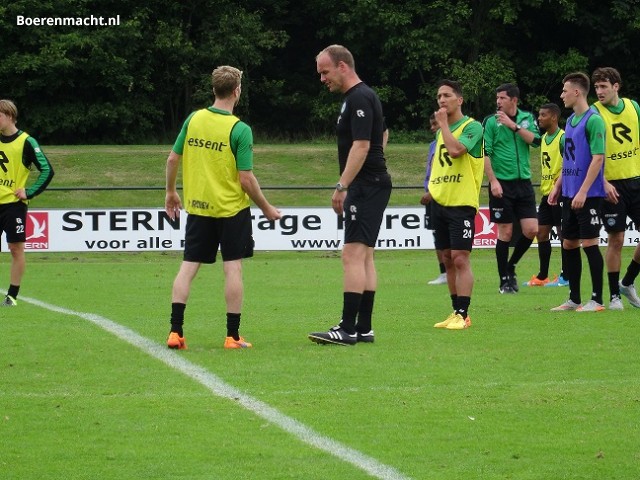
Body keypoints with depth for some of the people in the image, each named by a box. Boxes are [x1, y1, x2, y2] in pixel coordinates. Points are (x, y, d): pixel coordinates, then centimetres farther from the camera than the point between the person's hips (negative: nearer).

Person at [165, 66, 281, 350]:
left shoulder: (193, 120, 0)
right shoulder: (240, 130, -13)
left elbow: (173, 159, 5)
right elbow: (246, 179, -14)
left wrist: (171, 193, 21)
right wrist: (266, 208, 0)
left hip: (197, 207, 4)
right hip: (231, 209, -4)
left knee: (188, 267, 6)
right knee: (233, 268, 3)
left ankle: (175, 332, 0)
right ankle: (232, 336, 4)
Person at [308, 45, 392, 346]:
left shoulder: (358, 99, -15)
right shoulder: (362, 96, 17)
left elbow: (361, 145, -22)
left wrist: (341, 186, -25)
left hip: (366, 186, -11)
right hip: (373, 185, 11)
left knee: (353, 255, -13)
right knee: (364, 256, 10)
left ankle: (347, 329, -17)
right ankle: (363, 328, 12)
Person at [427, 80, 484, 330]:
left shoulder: (472, 127, -7)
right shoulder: (441, 131, 17)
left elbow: (455, 150, -24)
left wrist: (444, 123, -12)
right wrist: (432, 187, 14)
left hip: (461, 202, -8)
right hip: (440, 201, 8)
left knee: (460, 258, -10)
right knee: (447, 258, 9)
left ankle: (463, 314, -10)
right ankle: (456, 311, 15)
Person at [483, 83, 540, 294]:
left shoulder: (527, 118, 8)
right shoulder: (491, 121, -2)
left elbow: (536, 140, -8)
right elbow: (485, 153, -5)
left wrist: (513, 125, -15)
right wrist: (493, 181, -13)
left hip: (523, 182, 3)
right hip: (502, 183, -3)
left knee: (531, 230, -3)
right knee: (505, 232, -2)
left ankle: (511, 266, 20)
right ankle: (505, 280, 8)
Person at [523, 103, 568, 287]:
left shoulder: (563, 138, -13)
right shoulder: (544, 138, 14)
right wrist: (543, 186, 18)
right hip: (546, 193, 9)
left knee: (563, 233, -2)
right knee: (541, 233, 9)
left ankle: (566, 276, 4)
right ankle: (542, 277, 15)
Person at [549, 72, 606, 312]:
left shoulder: (593, 120, -13)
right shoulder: (570, 120, 13)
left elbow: (598, 158, -18)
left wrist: (583, 192, -21)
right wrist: (558, 186, 16)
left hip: (588, 195, -9)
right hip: (569, 194, 9)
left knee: (589, 243, -6)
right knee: (569, 243, 10)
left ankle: (597, 300, 0)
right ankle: (574, 299, 17)